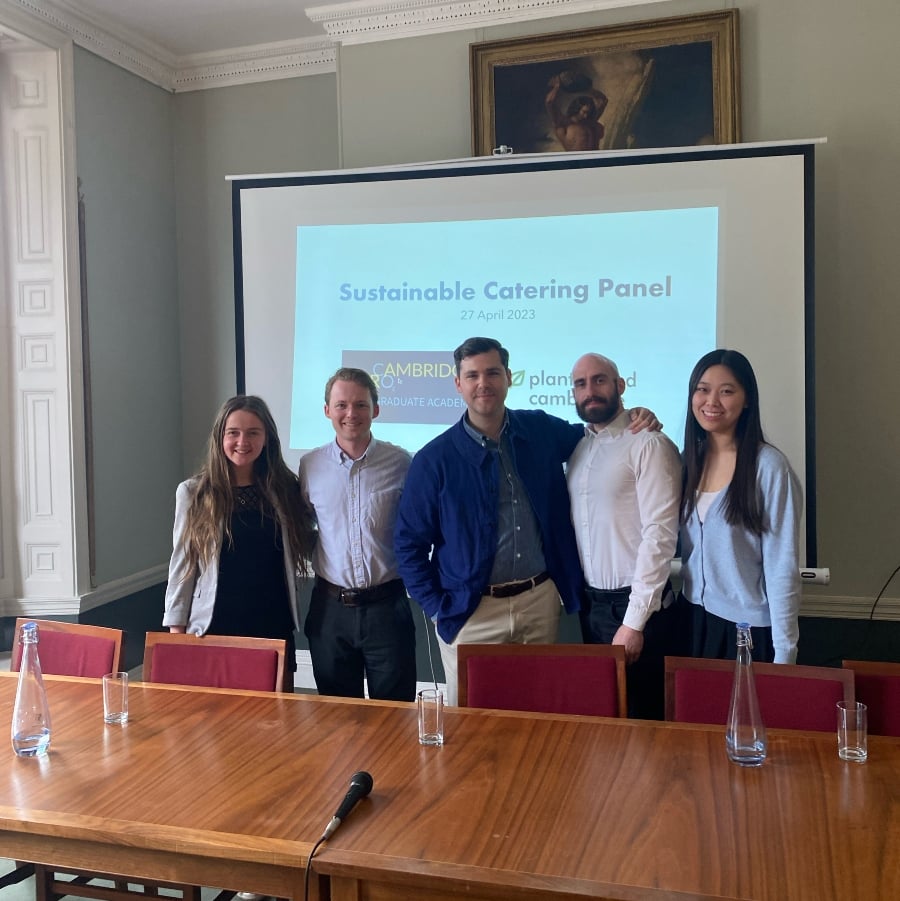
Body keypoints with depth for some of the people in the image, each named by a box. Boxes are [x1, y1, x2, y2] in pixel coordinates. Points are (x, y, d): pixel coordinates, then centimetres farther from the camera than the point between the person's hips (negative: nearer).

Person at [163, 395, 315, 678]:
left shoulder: (285, 489, 4)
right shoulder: (193, 493, -1)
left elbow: (300, 550, 14)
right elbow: (181, 566, 1)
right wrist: (177, 630, -1)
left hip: (273, 630, 2)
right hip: (213, 629, -2)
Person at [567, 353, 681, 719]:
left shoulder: (649, 445, -12)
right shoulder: (578, 448, 10)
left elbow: (660, 535, -17)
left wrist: (634, 622, -18)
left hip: (636, 606, -6)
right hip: (591, 603, 6)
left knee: (640, 717, 6)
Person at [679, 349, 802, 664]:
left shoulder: (770, 466, -15)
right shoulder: (689, 460, 2)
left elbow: (782, 568, -14)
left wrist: (784, 652, -14)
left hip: (750, 627, -5)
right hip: (695, 619, 5)